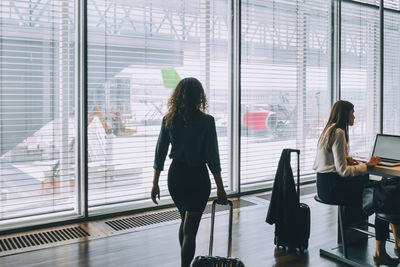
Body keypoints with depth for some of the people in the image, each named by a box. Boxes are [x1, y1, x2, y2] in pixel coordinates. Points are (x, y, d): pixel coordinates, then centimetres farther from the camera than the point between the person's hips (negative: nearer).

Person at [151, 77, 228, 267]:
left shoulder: (168, 119, -1)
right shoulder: (206, 121, -13)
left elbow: (160, 153, 1)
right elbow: (212, 157, -12)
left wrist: (155, 183, 9)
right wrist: (220, 188, -4)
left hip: (175, 175, 5)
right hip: (197, 177, -5)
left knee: (186, 221, 26)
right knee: (190, 230, 1)